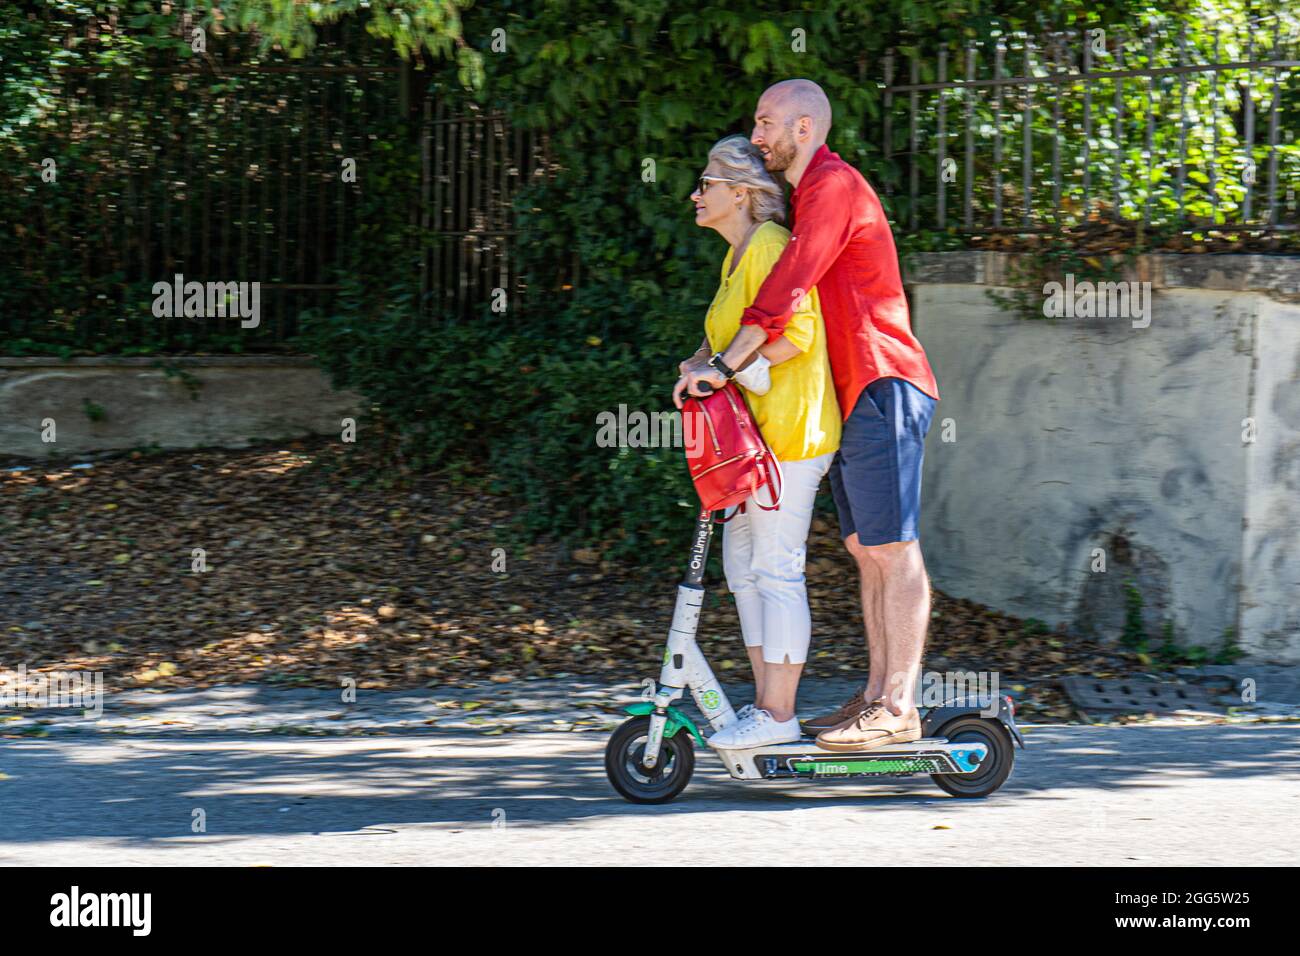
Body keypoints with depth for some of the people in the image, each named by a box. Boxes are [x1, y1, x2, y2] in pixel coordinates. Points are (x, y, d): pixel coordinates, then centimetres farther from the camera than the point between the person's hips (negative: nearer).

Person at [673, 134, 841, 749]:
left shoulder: (770, 246, -14)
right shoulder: (737, 255, 18)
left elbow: (797, 331, -22)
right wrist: (701, 364, 5)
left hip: (788, 427, -11)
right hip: (754, 429, 11)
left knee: (775, 568, -8)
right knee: (742, 563, 12)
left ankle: (777, 715, -6)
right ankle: (765, 703, 18)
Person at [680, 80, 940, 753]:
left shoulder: (834, 187, -11)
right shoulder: (809, 194, 22)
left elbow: (788, 287, -21)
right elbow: (793, 296, 26)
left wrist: (725, 364, -23)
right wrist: (714, 359, 16)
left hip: (883, 385, -11)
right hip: (855, 395, 11)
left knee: (891, 547, -10)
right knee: (865, 547, 10)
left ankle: (898, 708, -12)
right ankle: (876, 696, 12)